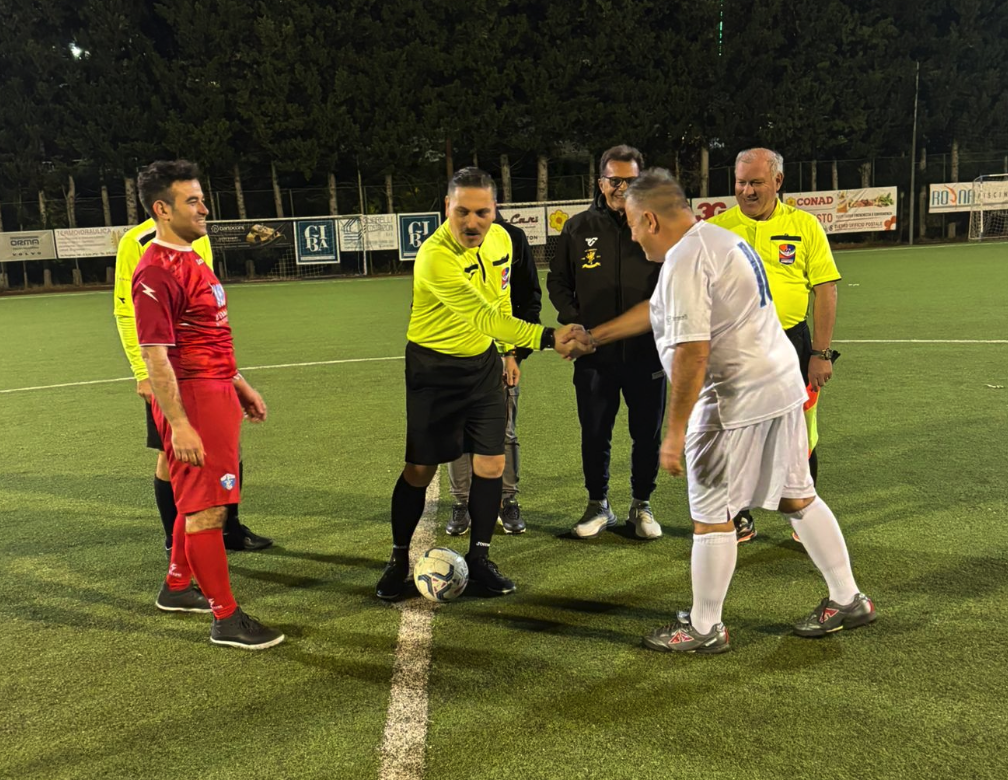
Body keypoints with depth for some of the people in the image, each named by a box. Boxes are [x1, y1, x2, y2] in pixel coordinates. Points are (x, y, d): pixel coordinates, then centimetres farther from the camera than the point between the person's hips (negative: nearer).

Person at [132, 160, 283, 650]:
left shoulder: (190, 261, 15)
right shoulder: (156, 274, -16)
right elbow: (155, 357, -20)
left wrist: (239, 385, 22)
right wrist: (178, 425, -23)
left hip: (217, 393, 10)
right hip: (190, 398, -10)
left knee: (198, 500, 19)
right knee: (206, 508, -3)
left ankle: (177, 587, 36)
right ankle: (225, 619, 6)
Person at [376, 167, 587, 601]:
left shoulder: (500, 239, -4)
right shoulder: (435, 257, -28)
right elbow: (485, 318, -37)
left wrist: (508, 351, 13)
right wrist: (547, 337, -46)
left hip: (483, 362, 5)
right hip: (433, 368, -5)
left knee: (491, 464, 2)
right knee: (419, 470, 2)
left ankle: (479, 558, 19)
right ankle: (399, 560, 23)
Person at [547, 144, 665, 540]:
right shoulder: (578, 228, 3)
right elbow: (557, 280, 12)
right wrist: (572, 320, 0)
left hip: (647, 354, 0)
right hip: (594, 355, 1)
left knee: (647, 434, 9)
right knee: (594, 435, 10)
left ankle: (641, 505, 29)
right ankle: (598, 505, 29)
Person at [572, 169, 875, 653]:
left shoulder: (684, 262, -18)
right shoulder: (717, 238, 15)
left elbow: (691, 353, -25)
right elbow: (658, 310, 24)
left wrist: (674, 431, -18)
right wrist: (594, 336, 28)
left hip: (737, 399, -10)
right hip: (782, 384, 10)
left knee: (711, 516, 3)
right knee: (797, 497, 20)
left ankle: (704, 628, 18)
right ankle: (847, 600, 32)